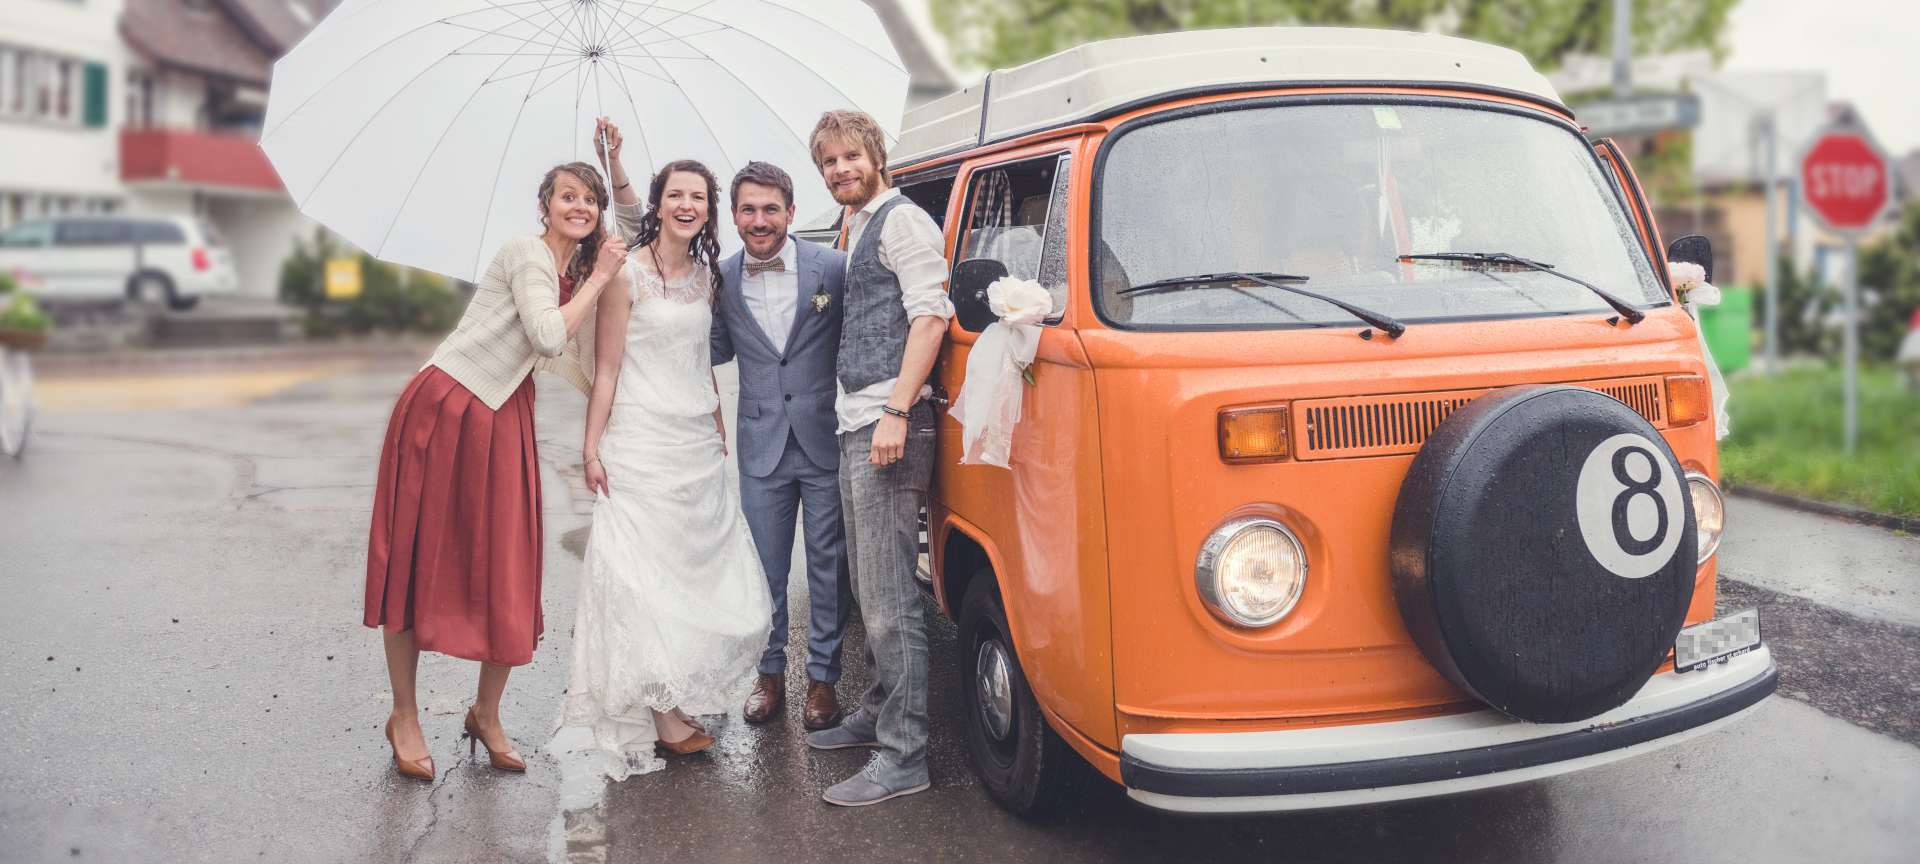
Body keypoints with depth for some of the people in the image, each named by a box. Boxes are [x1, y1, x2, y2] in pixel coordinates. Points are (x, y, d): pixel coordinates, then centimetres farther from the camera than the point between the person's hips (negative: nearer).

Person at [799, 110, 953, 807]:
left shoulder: (902, 220, -5)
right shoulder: (857, 230, 22)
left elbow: (931, 314, -15)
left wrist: (897, 411, -22)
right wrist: (863, 413, 17)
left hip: (889, 428, -10)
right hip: (854, 428, 10)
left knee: (889, 599, -11)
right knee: (868, 591, 16)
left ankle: (903, 755, -8)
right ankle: (877, 713, 28)